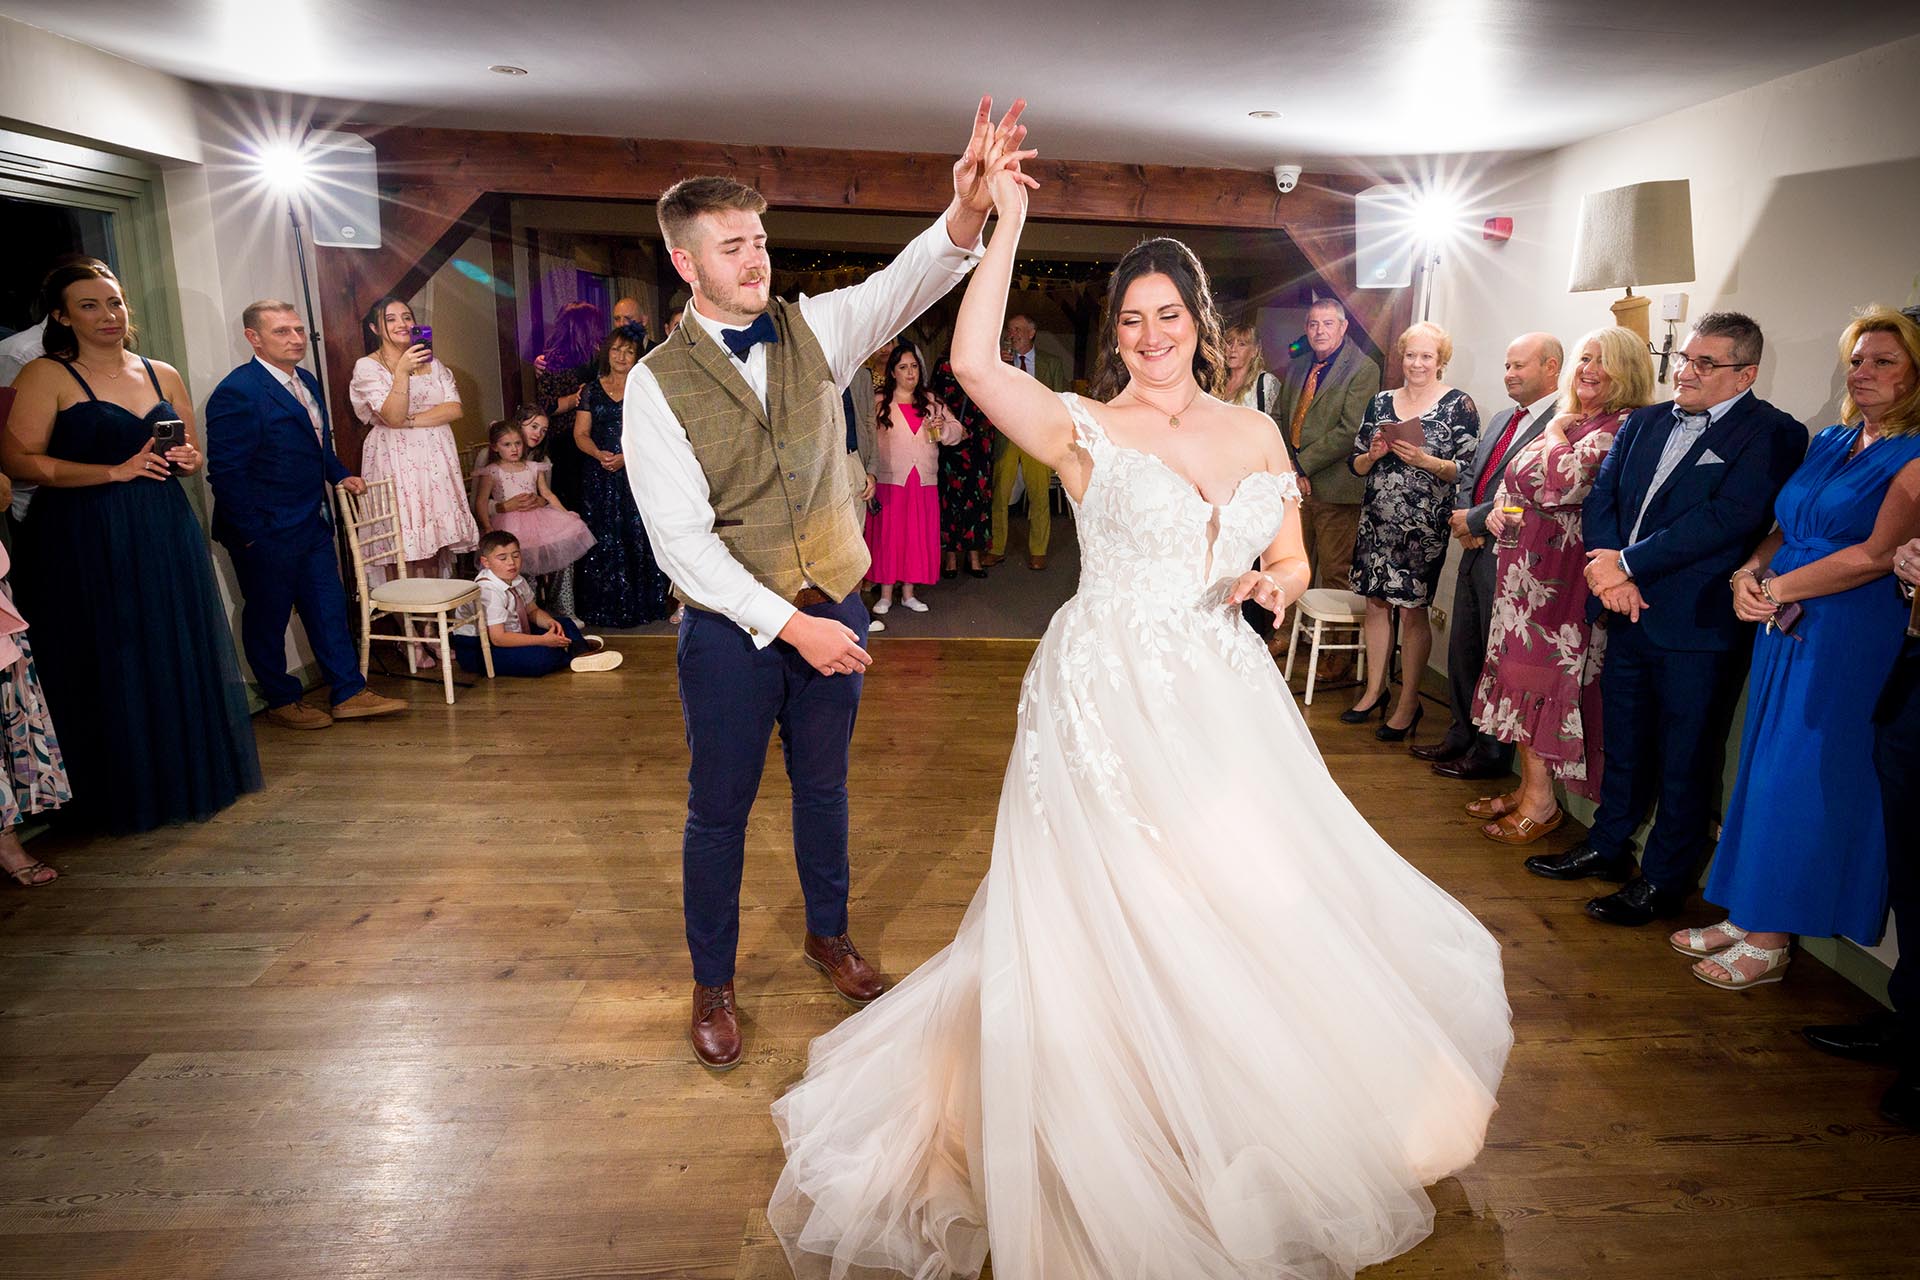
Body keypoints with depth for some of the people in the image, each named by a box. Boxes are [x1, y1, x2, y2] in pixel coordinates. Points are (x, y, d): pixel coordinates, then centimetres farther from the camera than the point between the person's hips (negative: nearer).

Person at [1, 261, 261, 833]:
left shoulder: (163, 376, 12)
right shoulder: (46, 377, -4)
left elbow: (193, 451, 21)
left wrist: (187, 460, -2)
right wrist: (115, 471, -17)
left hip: (166, 534, 5)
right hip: (86, 543, -5)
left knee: (182, 656, 8)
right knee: (111, 667, 2)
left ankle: (191, 777, 23)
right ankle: (127, 796, 15)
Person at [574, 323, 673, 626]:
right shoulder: (591, 390, 12)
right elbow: (580, 434, 8)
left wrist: (627, 456, -17)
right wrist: (599, 454, -12)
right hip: (600, 478, 2)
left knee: (640, 540, -4)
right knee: (602, 542, 0)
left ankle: (641, 607, 4)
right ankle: (603, 609, 8)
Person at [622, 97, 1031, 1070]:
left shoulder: (813, 330, -1)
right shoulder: (656, 382, -11)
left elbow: (905, 283, -19)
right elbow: (682, 539, -17)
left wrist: (968, 210, -40)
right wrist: (788, 624, -22)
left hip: (833, 605, 3)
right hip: (730, 625, -3)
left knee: (824, 785, 19)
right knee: (719, 809, 11)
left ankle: (827, 935, 44)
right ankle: (712, 984, 33)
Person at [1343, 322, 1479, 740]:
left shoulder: (1459, 405, -1)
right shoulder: (1380, 402, 11)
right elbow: (1356, 465, 12)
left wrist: (1426, 461, -20)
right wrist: (1373, 454, -8)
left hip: (1424, 527, -4)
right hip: (1377, 520, 5)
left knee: (1412, 610, -1)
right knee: (1375, 603, 9)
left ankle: (1409, 702, 11)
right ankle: (1375, 690, 23)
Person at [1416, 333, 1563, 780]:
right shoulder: (1501, 420, 14)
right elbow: (1468, 474, 17)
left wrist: (1475, 520, -14)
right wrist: (1463, 519, -2)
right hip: (1475, 552, 9)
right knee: (1462, 651, 17)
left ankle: (1491, 752, 18)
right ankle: (1463, 736, 32)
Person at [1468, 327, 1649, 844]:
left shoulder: (1623, 428, -11)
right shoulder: (1565, 421, 15)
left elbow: (1564, 484, -25)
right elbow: (1513, 481, 22)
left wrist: (1556, 435, -7)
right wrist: (1498, 509, 1)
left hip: (1562, 575, -8)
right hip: (1524, 568, 8)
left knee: (1545, 672, -2)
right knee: (1522, 670, 11)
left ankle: (1541, 802, 10)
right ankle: (1527, 787, 23)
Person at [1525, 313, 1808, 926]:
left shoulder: (1772, 434, -9)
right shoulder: (1642, 423, 11)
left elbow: (1727, 518, -20)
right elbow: (1600, 498, 6)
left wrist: (1628, 564, -18)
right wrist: (1610, 572, -10)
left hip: (1699, 624, -6)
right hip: (1629, 614, 6)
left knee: (1685, 759, 6)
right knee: (1624, 743, 19)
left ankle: (1661, 880, 19)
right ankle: (1608, 846, 36)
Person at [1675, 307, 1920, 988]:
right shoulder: (1829, 443, 13)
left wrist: (1779, 587, -13)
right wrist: (1749, 571, -2)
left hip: (1849, 642, -7)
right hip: (1782, 628, 7)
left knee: (1802, 781, -1)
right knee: (1763, 773, 11)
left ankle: (1771, 940, 11)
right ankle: (1744, 917, 22)